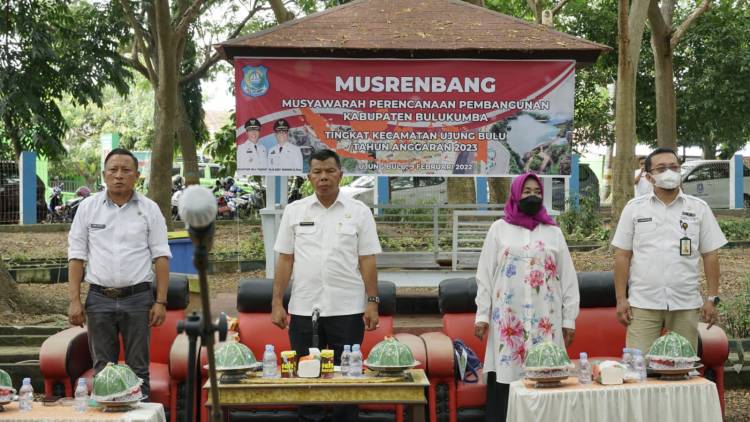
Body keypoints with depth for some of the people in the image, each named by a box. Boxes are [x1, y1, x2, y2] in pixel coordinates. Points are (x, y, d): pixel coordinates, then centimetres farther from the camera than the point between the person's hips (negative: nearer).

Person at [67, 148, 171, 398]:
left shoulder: (149, 209, 3)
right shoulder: (88, 208, 5)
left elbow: (160, 257, 1)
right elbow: (77, 256, 4)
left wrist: (161, 302, -6)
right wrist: (74, 300, -4)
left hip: (137, 298, -1)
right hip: (100, 299, 1)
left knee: (138, 369, 4)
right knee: (103, 369, 6)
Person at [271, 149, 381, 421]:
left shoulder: (359, 212, 2)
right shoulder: (294, 211, 6)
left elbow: (367, 260, 1)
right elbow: (285, 259, 6)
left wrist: (372, 302, -6)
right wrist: (277, 303, 0)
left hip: (348, 309, -1)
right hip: (304, 309, 1)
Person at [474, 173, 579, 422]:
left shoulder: (554, 232, 11)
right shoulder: (499, 229, 8)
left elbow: (568, 279, 10)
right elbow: (485, 275, 5)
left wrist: (569, 319, 5)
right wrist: (482, 315, -2)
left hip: (545, 321, 1)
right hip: (508, 321, -1)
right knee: (504, 377, -4)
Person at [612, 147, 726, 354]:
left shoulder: (699, 208, 7)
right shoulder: (634, 208, 6)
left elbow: (710, 255, 7)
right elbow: (622, 256, 4)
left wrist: (712, 298, 0)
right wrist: (621, 299, -1)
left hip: (686, 305, 1)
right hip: (643, 304, -1)